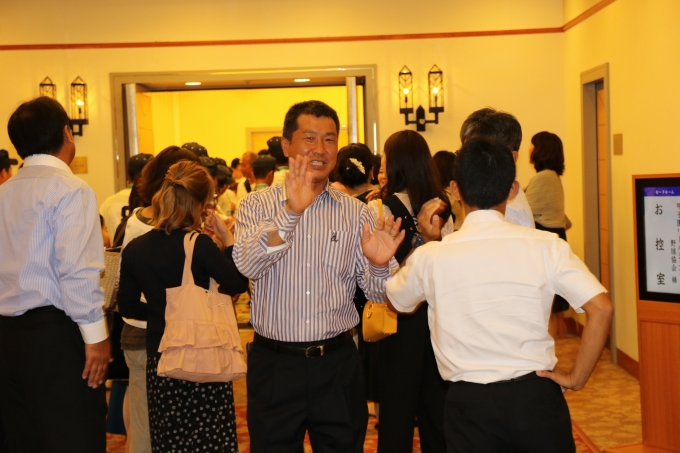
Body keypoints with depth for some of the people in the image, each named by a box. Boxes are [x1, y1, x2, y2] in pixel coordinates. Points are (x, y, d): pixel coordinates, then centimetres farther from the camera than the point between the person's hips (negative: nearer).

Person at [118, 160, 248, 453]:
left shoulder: (134, 250, -1)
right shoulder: (199, 245, -15)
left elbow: (128, 307, 7)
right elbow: (238, 283, -6)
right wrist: (227, 238, 0)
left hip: (160, 364, 4)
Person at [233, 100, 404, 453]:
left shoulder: (355, 212, 3)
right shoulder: (257, 205, -1)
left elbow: (378, 293, 1)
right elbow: (247, 264, -20)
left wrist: (379, 264, -21)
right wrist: (291, 211, -32)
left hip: (338, 363, 2)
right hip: (274, 363, -1)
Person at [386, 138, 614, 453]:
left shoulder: (431, 257, -6)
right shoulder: (546, 246, -7)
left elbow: (396, 301, 14)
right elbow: (601, 309, -13)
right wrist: (577, 377, -3)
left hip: (470, 403, 0)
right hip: (536, 397, 1)